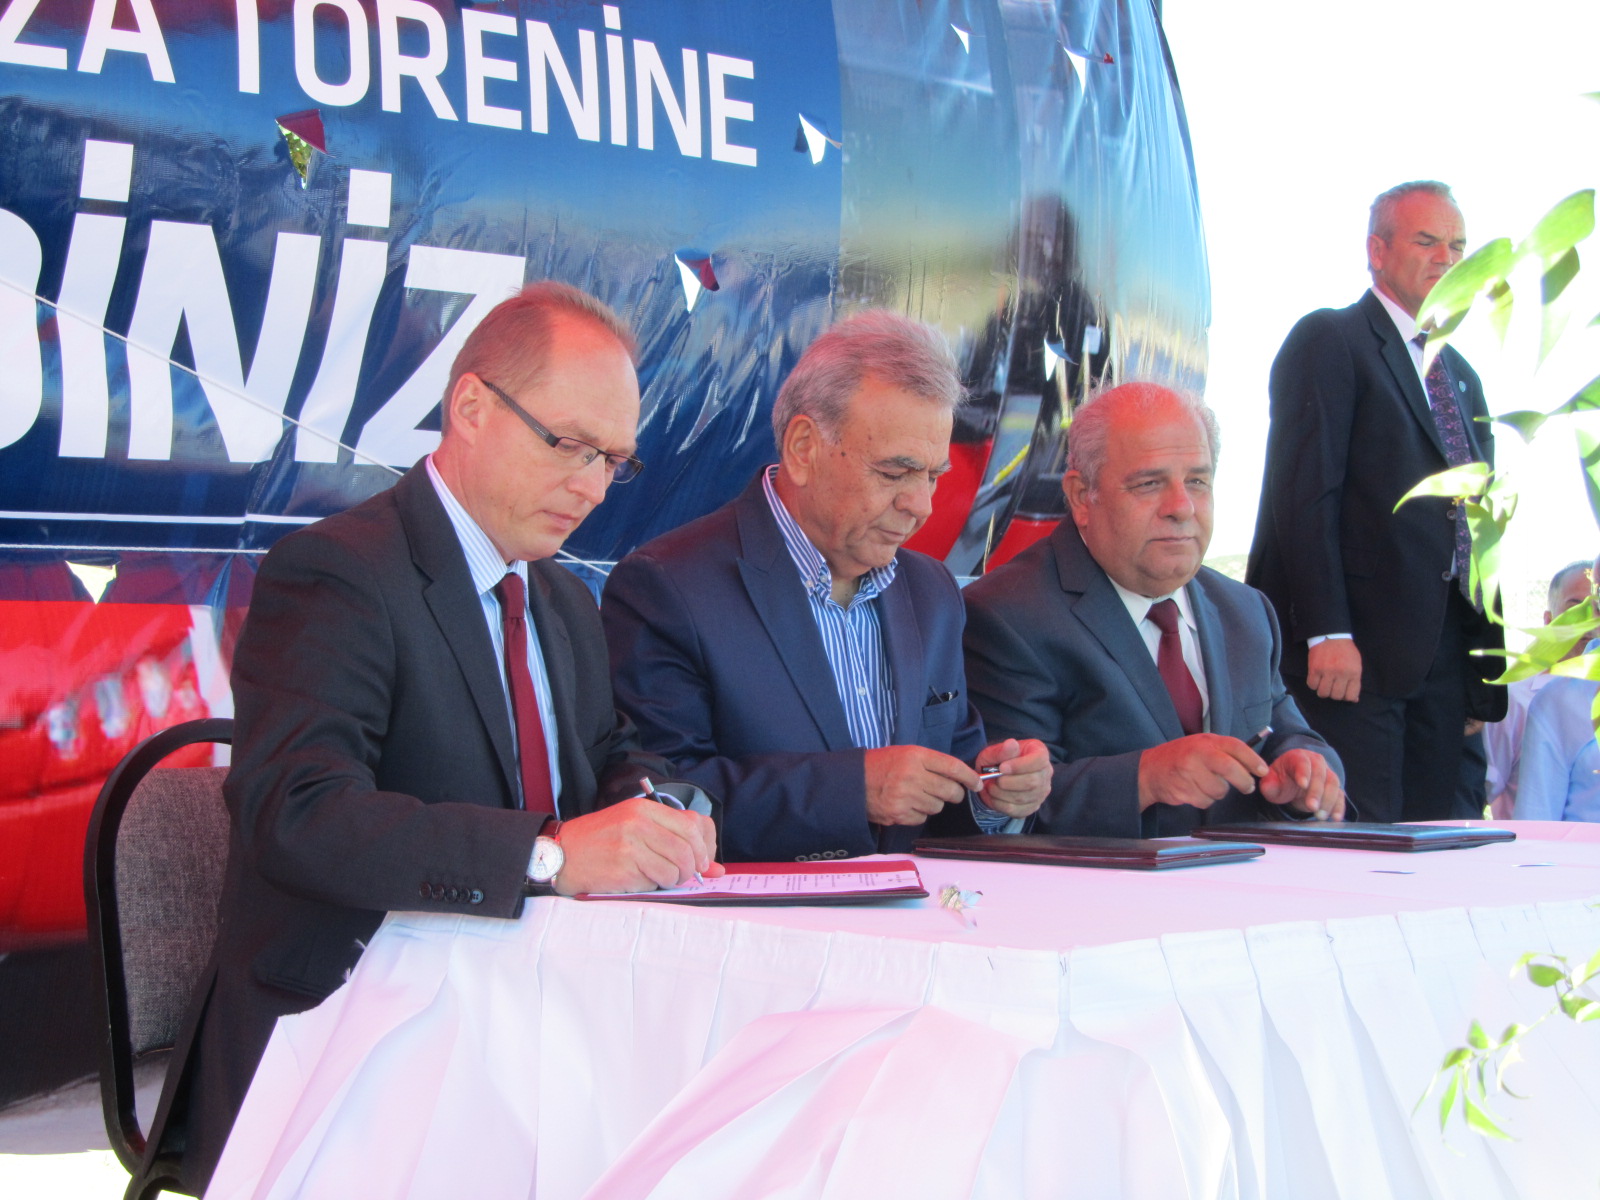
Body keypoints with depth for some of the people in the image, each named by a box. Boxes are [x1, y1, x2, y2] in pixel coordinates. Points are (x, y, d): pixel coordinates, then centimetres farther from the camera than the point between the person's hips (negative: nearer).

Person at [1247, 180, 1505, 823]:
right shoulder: (1329, 341, -1)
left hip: (1443, 660, 7)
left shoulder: (1462, 377, 23)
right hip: (1351, 649, -7)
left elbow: (1474, 523, 21)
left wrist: (1482, 667, 13)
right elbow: (1304, 492, -12)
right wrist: (1327, 634, -20)